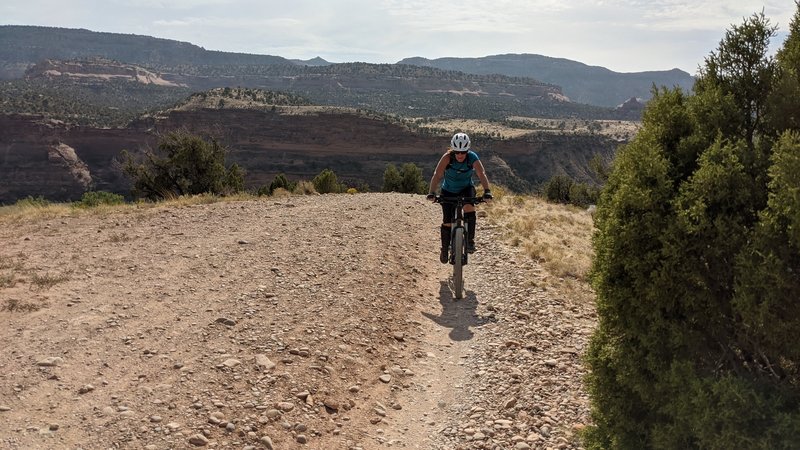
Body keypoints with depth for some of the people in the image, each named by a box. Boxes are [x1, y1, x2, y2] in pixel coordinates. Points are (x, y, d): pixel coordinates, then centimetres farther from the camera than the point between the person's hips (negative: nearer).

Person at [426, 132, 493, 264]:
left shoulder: (472, 157, -24)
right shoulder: (447, 157, -26)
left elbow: (481, 174, -35)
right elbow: (437, 175, -34)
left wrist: (487, 191, -50)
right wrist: (432, 192, -48)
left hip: (466, 188, 0)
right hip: (448, 191, 0)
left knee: (469, 207, -31)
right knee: (447, 222, -3)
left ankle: (470, 241, -21)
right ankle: (445, 249, 19)